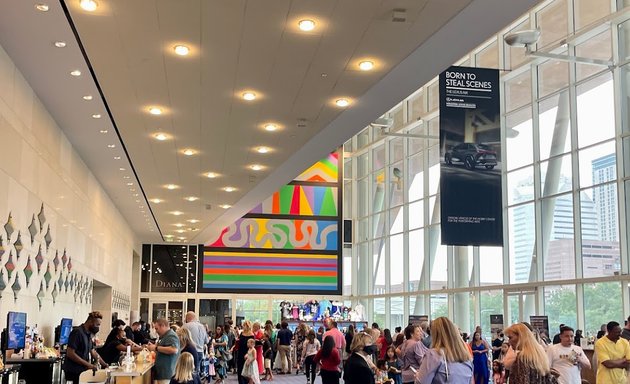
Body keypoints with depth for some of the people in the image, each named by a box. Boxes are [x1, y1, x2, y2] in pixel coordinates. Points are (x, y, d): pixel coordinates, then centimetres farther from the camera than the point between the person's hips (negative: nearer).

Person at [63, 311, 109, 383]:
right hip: (73, 371, -8)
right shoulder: (77, 332, -16)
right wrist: (88, 364, -21)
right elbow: (70, 353, -21)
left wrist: (104, 364, 10)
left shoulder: (88, 334, 11)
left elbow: (92, 351, 18)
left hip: (82, 370, 8)